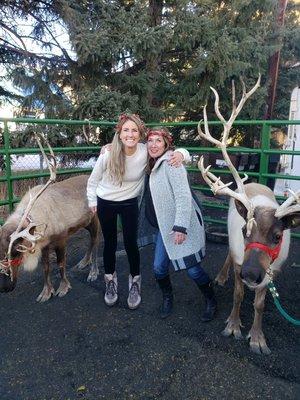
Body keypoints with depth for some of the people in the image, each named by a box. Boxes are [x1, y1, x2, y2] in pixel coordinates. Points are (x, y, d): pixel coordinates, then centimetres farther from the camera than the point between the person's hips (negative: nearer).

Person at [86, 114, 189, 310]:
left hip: (130, 203, 0)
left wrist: (180, 153, -34)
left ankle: (135, 282, 26)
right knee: (110, 243, 12)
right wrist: (92, 201, 3)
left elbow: (169, 152, -11)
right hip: (106, 203, 0)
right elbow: (93, 179, -6)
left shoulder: (146, 152, -22)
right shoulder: (108, 154, -23)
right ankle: (111, 281, 35)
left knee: (131, 243, 1)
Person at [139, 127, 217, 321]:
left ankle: (211, 301, 27)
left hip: (181, 227, -8)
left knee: (192, 268, 1)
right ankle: (167, 298, 37)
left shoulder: (171, 163, -16)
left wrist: (180, 227, -26)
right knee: (159, 267, 9)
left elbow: (183, 196, -23)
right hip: (165, 226, 8)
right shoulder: (152, 165, 10)